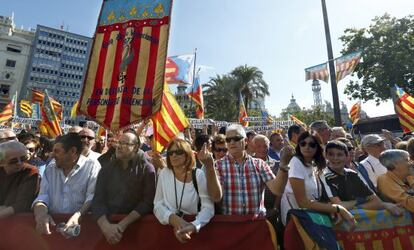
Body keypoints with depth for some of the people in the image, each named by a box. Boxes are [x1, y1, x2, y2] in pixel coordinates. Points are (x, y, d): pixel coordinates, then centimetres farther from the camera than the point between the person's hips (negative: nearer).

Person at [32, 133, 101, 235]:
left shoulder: (92, 166, -5)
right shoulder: (50, 168, 13)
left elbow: (92, 198, -14)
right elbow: (43, 196, 4)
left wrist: (77, 216, -30)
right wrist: (41, 213, -16)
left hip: (81, 223, -4)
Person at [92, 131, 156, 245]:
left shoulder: (147, 169, -5)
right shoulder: (107, 167, 5)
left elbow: (148, 202, -9)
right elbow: (98, 200, -2)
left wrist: (122, 224, -18)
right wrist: (106, 226, -17)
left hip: (135, 224, -2)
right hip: (108, 220, 2)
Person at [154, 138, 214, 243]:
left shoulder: (198, 175, -9)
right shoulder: (164, 173, -2)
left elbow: (208, 207, -12)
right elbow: (157, 205, -2)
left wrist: (194, 226, -27)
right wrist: (172, 218, -18)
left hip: (193, 228, -1)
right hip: (168, 227, 1)